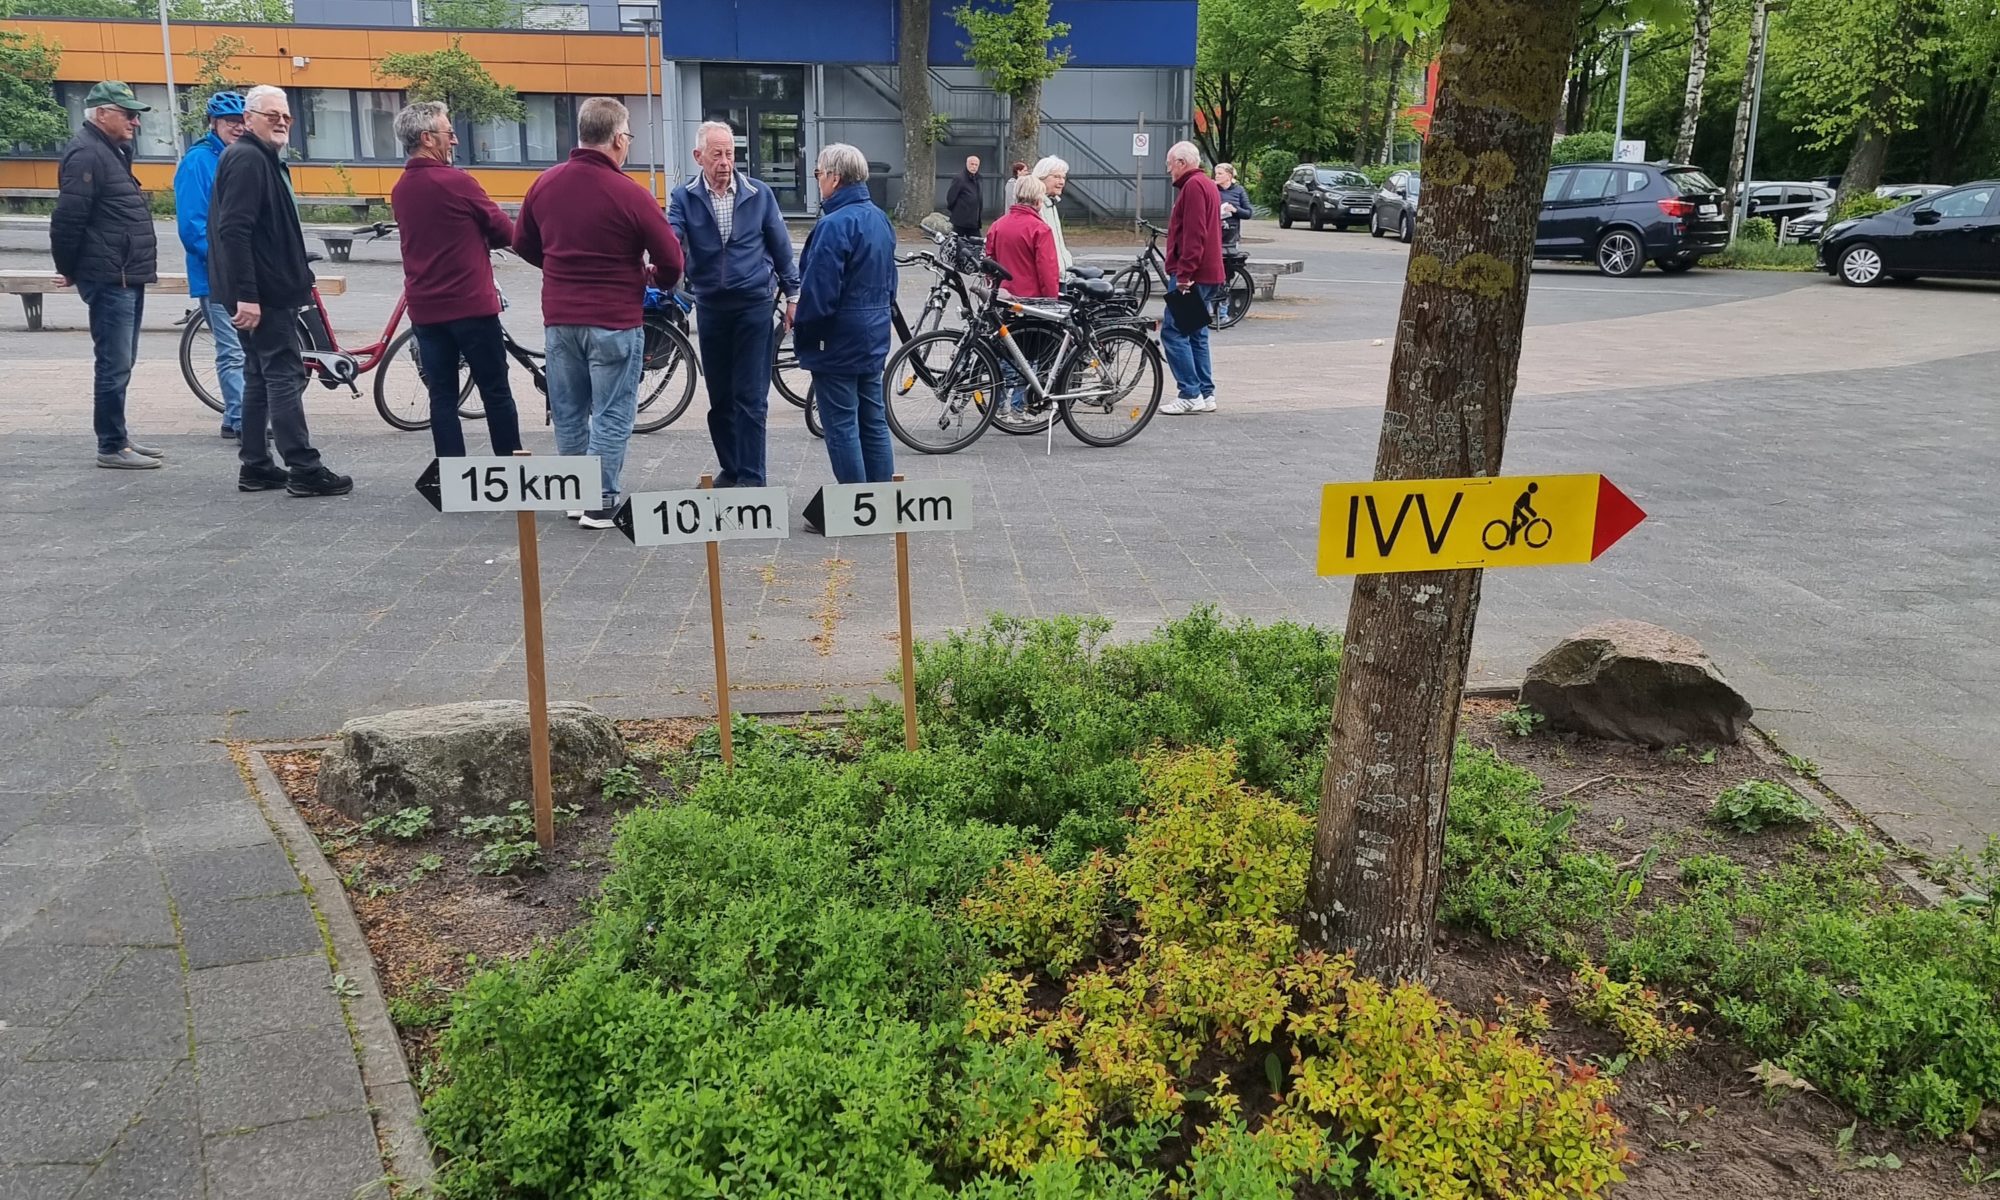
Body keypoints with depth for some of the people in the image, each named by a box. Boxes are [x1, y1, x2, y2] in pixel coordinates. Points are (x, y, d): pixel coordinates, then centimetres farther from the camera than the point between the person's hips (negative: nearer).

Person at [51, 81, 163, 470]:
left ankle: (118, 438, 23)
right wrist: (68, 270, -8)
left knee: (121, 364, 15)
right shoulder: (86, 154, -13)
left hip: (128, 279, 10)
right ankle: (111, 448, -2)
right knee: (114, 366, -7)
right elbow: (68, 219, -18)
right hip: (109, 280, -10)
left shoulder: (111, 152, 20)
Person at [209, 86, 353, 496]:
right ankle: (304, 470, -7)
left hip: (267, 290, 11)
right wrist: (247, 294, -27)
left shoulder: (265, 159, 18)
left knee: (261, 377, 12)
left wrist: (297, 276, 23)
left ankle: (256, 467, 17)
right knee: (285, 376, -9)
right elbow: (234, 230, -23)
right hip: (260, 293, -11)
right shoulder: (247, 159, -14)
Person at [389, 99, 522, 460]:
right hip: (471, 306, -6)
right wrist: (483, 239, 13)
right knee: (496, 393, 4)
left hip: (425, 309, 6)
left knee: (442, 396, 6)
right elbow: (505, 233, -5)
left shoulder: (400, 190, 8)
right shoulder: (456, 182, -13)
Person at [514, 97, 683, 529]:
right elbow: (671, 258, -12)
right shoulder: (628, 193, -15)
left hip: (559, 318, 5)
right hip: (614, 320, -5)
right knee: (611, 415, 3)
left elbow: (524, 244, 14)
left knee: (568, 412, 16)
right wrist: (660, 280, 10)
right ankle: (601, 502, 4)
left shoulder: (545, 184, 2)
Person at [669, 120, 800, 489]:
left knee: (750, 398, -3)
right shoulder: (684, 198, 0)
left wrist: (792, 295, 6)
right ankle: (730, 469, 24)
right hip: (710, 307, 2)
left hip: (754, 305, -2)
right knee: (719, 398, 11)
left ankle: (751, 478, 2)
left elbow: (781, 247, 7)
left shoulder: (759, 194, 0)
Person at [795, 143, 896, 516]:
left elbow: (819, 292, -20)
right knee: (873, 421, 13)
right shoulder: (879, 219, 9)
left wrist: (802, 335, -7)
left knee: (841, 426, -2)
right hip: (875, 337, 9)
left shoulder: (834, 225, -19)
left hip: (838, 340, -9)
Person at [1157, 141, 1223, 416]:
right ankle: (1205, 394, 14)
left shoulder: (1193, 186, -12)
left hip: (1192, 276, -10)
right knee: (1196, 333, 13)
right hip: (1208, 274, 10)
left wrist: (1184, 274, -23)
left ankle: (1189, 394, -11)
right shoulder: (1207, 184, 21)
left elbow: (1194, 234, -21)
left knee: (1173, 332, -9)